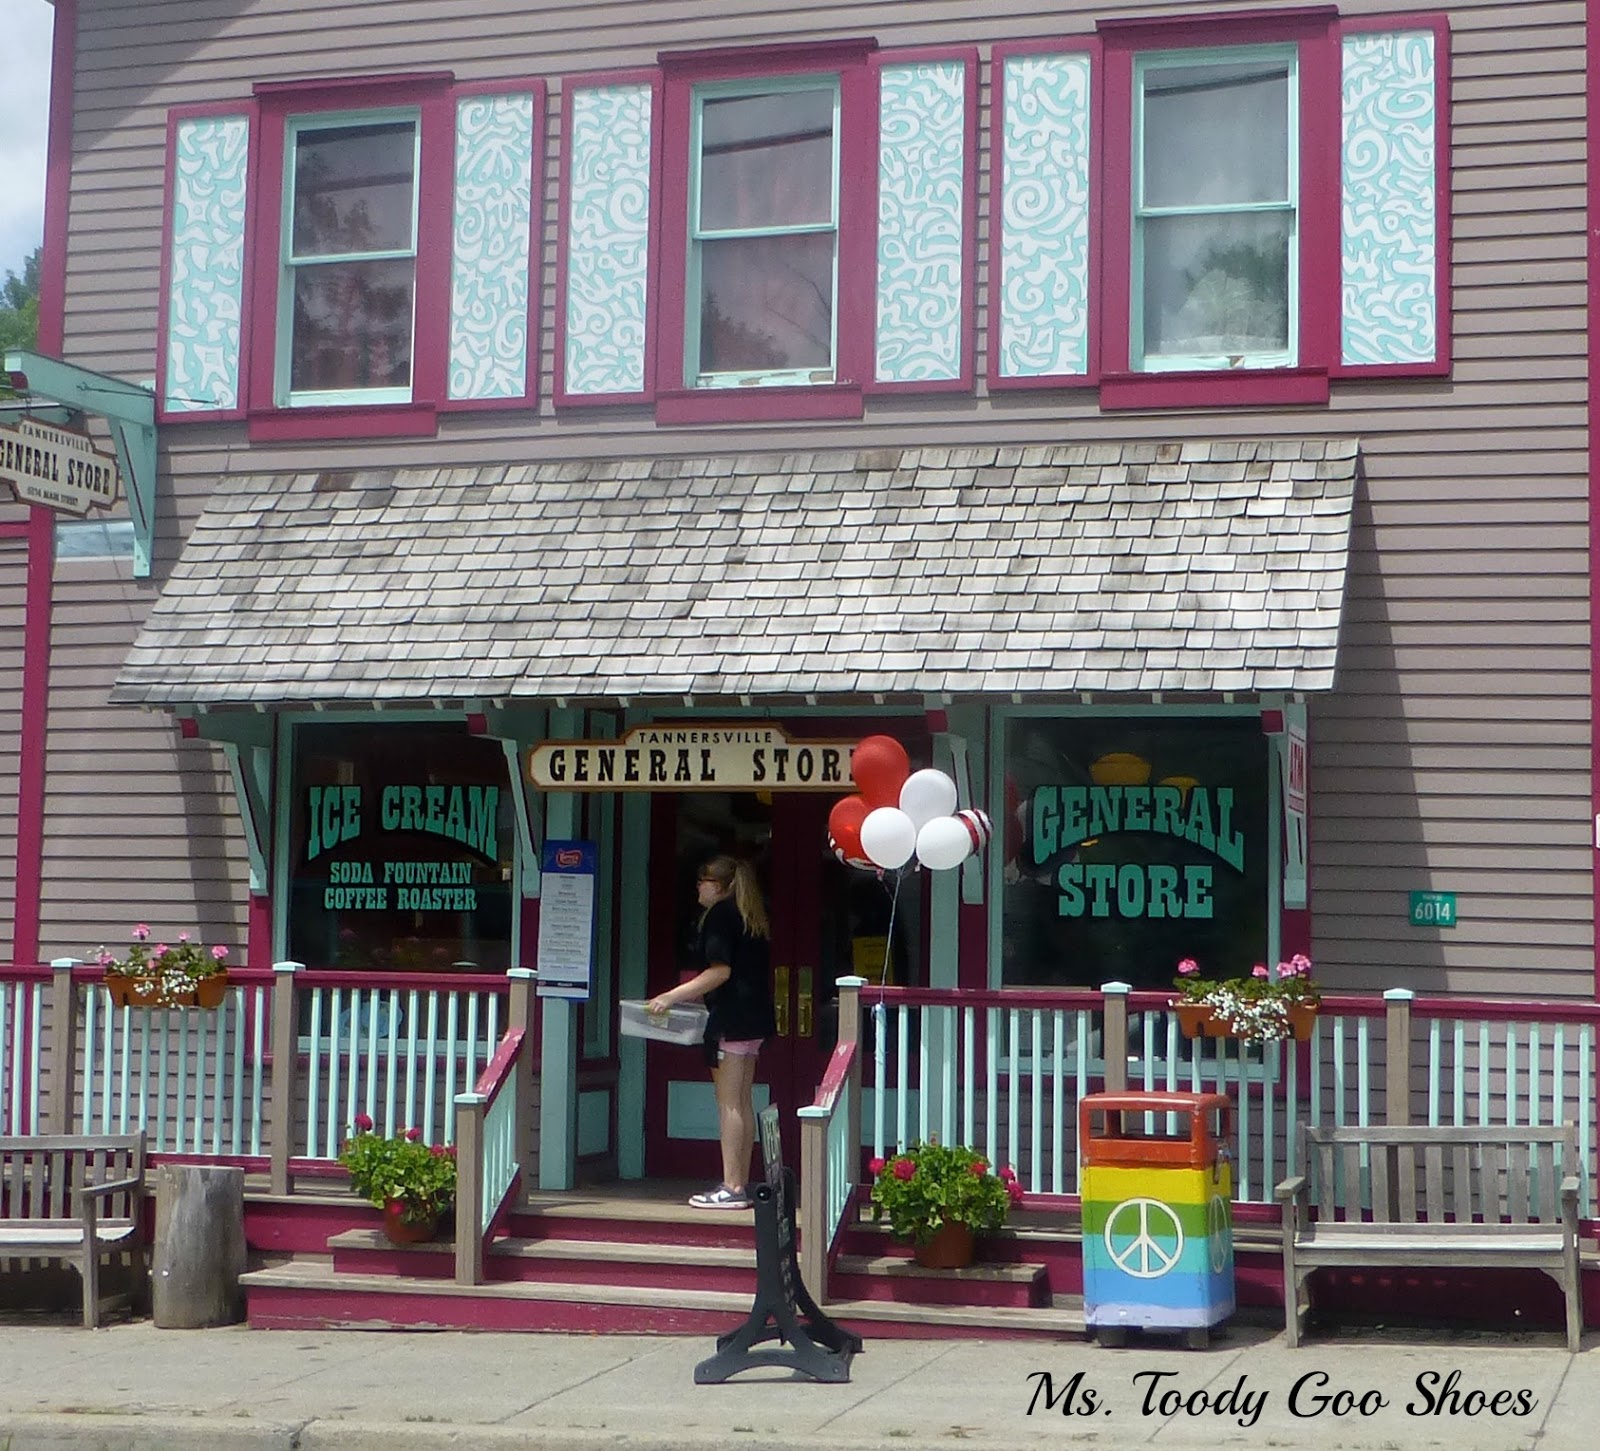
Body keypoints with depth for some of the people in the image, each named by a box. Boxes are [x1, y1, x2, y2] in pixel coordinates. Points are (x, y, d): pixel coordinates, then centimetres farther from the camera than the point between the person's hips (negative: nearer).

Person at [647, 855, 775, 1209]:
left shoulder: (719, 915, -9)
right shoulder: (749, 916, 17)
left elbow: (720, 971, -18)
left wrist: (671, 997, -17)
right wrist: (696, 992, 28)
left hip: (731, 1019, -9)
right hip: (754, 1019, 9)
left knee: (728, 1103, -8)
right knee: (742, 1102, 11)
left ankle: (731, 1187, -9)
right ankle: (740, 1184, 13)